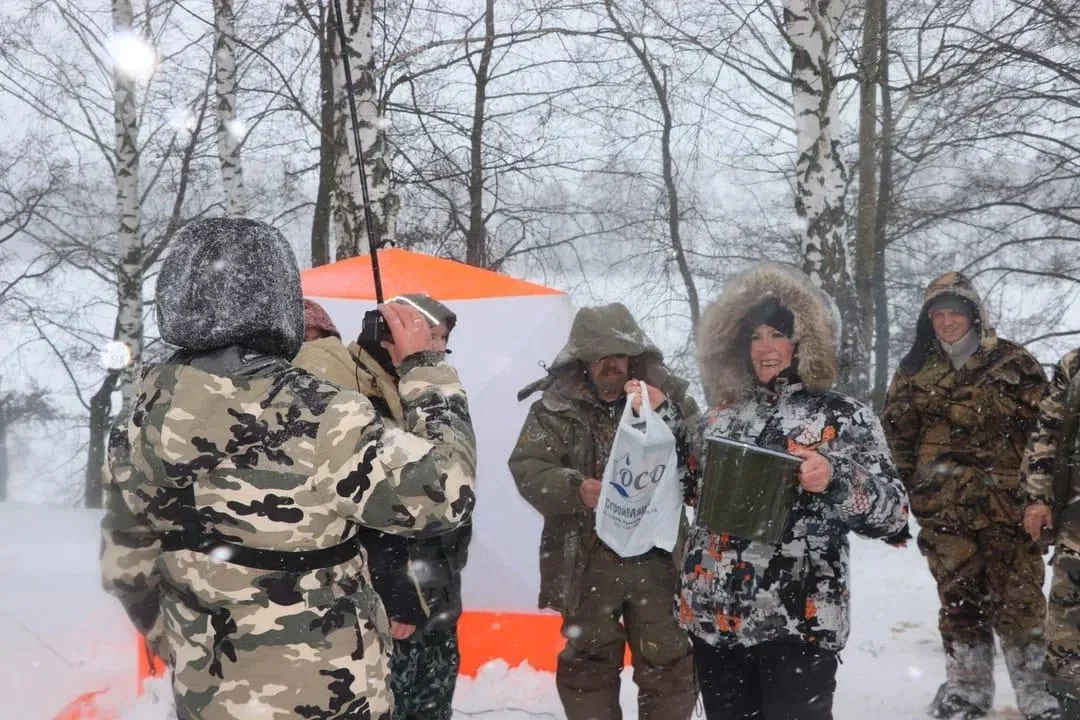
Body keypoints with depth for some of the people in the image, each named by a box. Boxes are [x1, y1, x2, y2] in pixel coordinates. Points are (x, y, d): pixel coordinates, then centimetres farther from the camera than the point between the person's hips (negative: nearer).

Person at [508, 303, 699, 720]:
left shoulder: (669, 395, 2)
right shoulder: (557, 405, -2)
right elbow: (527, 469, -8)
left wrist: (665, 414, -21)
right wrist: (576, 489, -26)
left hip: (658, 556, 0)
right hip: (588, 561, 0)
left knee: (670, 668, 7)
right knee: (589, 665, 14)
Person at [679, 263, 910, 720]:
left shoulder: (842, 417, -1)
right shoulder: (723, 415, 13)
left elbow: (893, 513, -7)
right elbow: (691, 487, 24)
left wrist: (835, 481, -24)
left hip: (797, 620, -4)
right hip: (714, 614, 5)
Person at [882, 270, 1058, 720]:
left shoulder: (1013, 362, 2)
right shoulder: (914, 371, 9)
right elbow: (895, 435, 14)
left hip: (1007, 502, -2)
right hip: (943, 508, 3)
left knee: (1019, 600, -4)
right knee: (958, 598, 9)